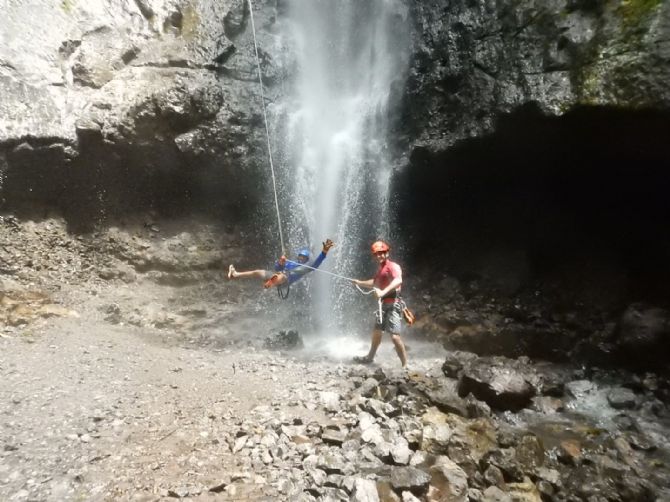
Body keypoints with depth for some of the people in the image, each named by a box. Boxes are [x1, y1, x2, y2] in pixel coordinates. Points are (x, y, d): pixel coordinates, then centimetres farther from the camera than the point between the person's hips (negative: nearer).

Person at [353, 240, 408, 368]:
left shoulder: (392, 266, -13)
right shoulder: (381, 269, 18)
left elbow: (398, 281, -33)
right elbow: (374, 282, 37)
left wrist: (383, 292, -42)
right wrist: (360, 283, 36)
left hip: (393, 304, -10)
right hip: (384, 304, 10)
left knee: (394, 336, -16)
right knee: (376, 331, 22)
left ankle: (405, 366, -6)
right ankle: (370, 356, 40)